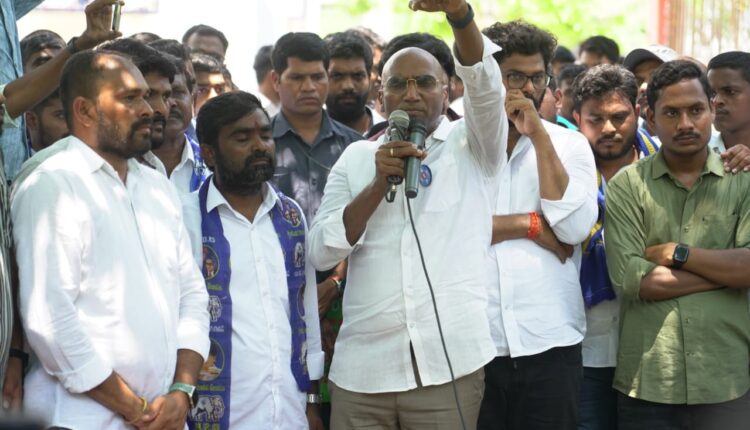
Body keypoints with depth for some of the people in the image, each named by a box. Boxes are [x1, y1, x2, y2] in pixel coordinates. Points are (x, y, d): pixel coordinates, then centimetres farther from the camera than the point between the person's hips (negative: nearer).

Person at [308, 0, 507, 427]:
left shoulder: (472, 146, 6)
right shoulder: (356, 157, 11)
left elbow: (485, 84, -14)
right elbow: (322, 252, 2)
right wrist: (380, 183, -10)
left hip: (449, 362, -2)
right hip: (362, 366, 2)